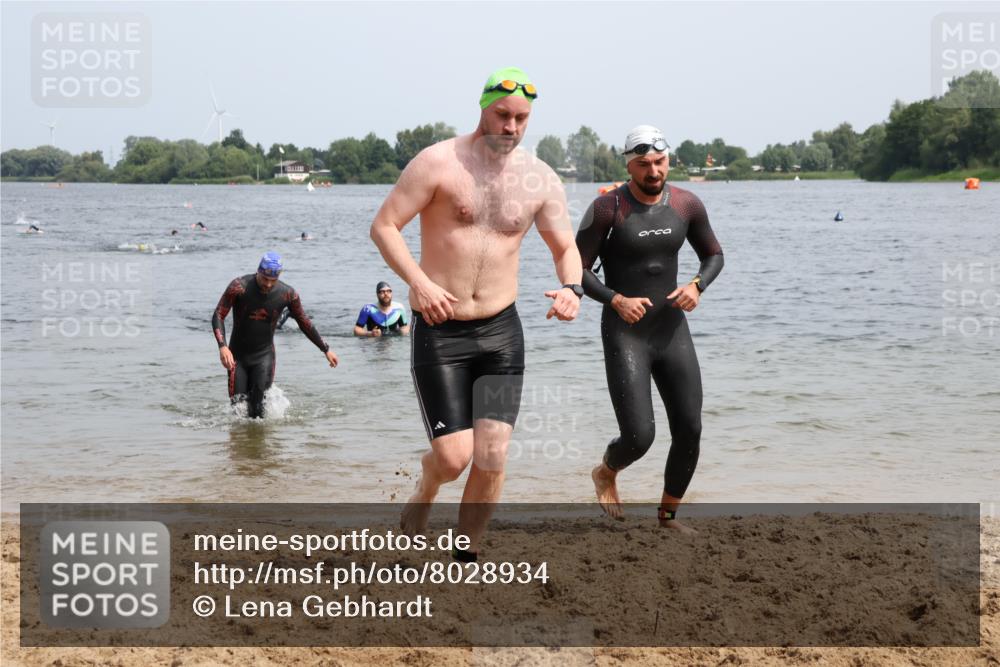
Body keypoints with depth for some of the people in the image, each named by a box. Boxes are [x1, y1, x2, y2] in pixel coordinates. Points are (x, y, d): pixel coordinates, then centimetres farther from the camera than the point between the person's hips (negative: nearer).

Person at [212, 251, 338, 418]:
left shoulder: (287, 294, -9)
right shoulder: (240, 286, -16)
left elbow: (304, 323, 6)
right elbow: (218, 316, -15)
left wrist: (326, 349, 10)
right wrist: (222, 346, -30)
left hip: (264, 355, 0)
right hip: (238, 354, 0)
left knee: (258, 408, -14)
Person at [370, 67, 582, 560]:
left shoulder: (540, 180, 5)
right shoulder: (439, 163, -8)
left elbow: (566, 247, 12)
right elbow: (383, 226, -8)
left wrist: (571, 287, -10)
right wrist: (419, 282, -22)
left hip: (501, 332, 3)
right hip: (440, 333, -3)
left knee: (492, 458, -4)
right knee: (453, 456, -8)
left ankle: (465, 558, 16)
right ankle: (425, 490, 29)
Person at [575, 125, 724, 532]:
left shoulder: (687, 205, 0)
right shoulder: (607, 208, -12)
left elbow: (714, 255, 14)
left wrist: (696, 286, -7)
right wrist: (616, 300, -23)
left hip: (673, 330, 4)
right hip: (624, 335, -4)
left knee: (690, 433, 0)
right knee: (639, 437, -12)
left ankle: (668, 515, 22)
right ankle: (606, 474, 25)